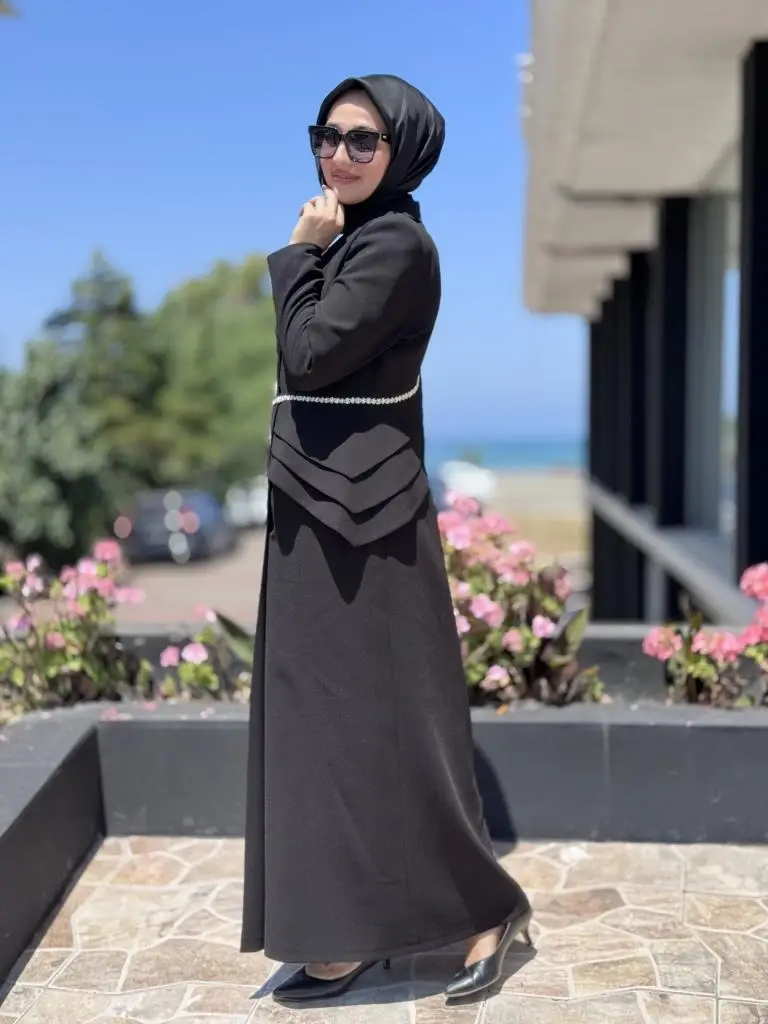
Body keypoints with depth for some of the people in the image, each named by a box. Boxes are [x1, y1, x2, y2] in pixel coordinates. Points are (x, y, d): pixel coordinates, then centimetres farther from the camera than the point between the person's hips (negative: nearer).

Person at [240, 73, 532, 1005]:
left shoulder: (396, 243, -13)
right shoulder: (353, 240, 15)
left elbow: (311, 355, -19)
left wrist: (299, 253, -10)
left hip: (358, 510, -10)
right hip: (323, 504, 10)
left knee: (373, 711, -3)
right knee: (331, 709, 13)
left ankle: (488, 906, 14)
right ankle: (347, 924, 26)